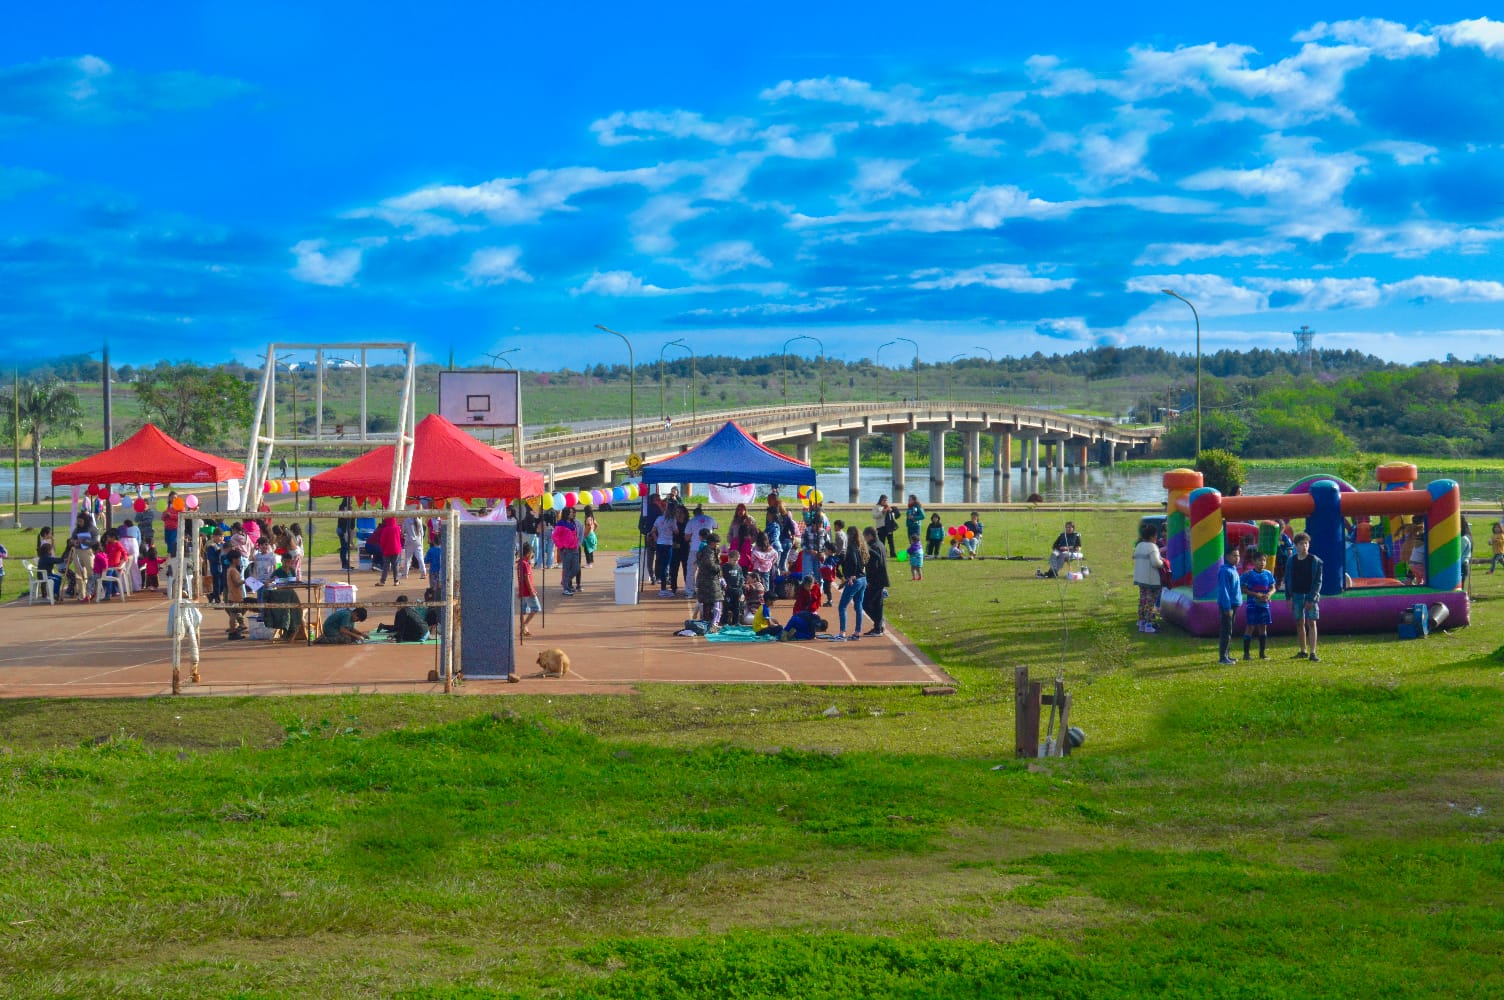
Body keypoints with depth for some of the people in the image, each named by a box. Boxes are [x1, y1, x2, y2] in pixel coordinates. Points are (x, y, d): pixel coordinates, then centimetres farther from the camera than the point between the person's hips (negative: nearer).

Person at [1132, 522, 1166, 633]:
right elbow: (1155, 562, -23)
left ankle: (1141, 623, 18)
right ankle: (1148, 625, -6)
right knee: (1150, 602, -5)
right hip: (1151, 579, -8)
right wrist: (1162, 564, -3)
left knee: (1142, 600, 14)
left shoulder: (1138, 546, 12)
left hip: (1140, 578, 8)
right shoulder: (1152, 547, -14)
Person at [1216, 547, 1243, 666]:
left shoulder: (1233, 570, 14)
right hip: (1227, 605, -10)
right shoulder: (1225, 571, -16)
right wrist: (1227, 607, -21)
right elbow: (1223, 590, -19)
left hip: (1233, 604, 10)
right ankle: (1222, 657, -5)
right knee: (1226, 631, -7)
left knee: (1229, 631, 14)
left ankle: (1226, 655, 21)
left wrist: (1238, 602, 16)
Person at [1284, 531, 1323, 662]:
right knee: (1300, 623, 8)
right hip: (1297, 595, 3)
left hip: (1310, 596, -3)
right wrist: (1288, 597, 0)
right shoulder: (1291, 561, 4)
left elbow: (1318, 581, -6)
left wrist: (1312, 598, -13)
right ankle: (1303, 651, 18)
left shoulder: (1315, 561, -4)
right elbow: (1287, 579, 9)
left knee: (1311, 623, -8)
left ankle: (1312, 653, -9)